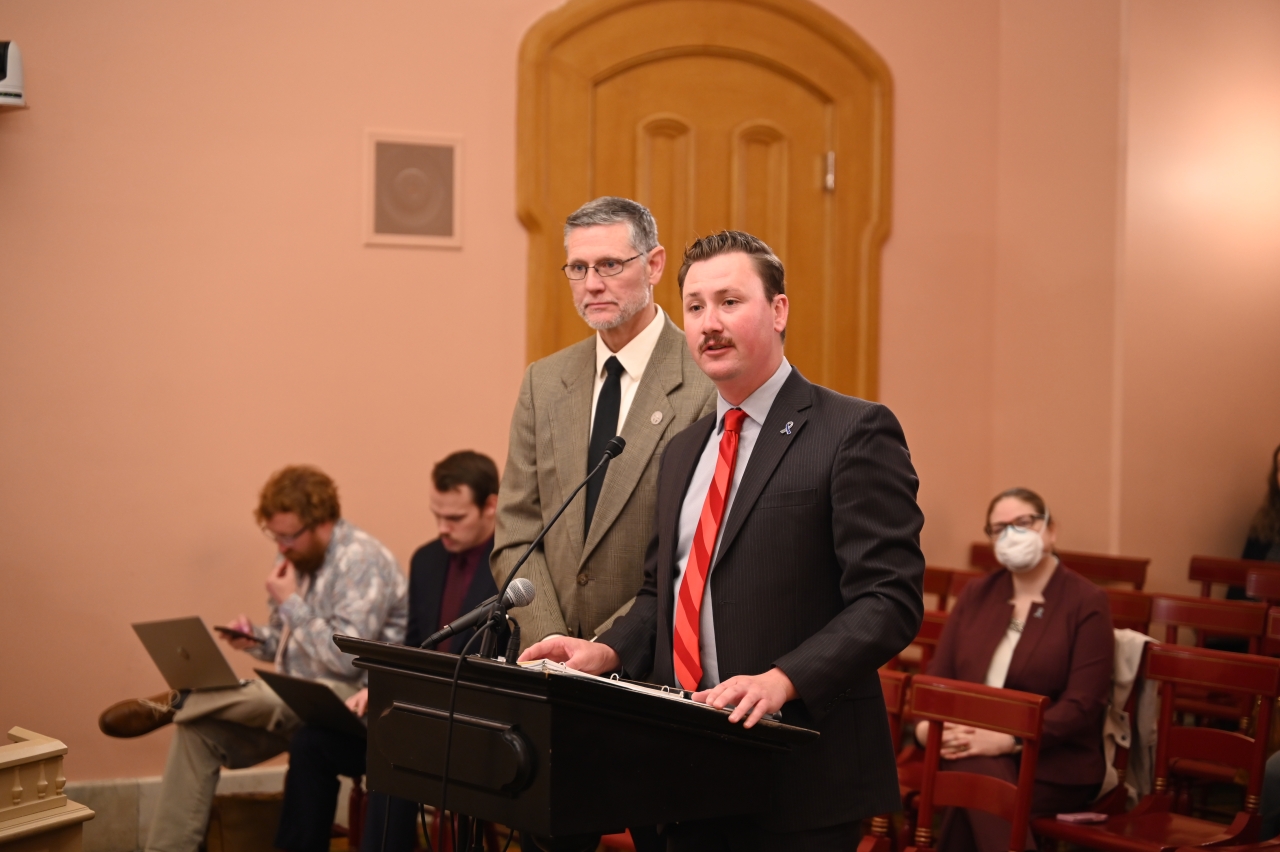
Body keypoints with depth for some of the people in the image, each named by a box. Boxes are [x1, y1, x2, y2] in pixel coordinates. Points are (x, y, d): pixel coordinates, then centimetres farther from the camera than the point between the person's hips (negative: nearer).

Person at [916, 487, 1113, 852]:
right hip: (968, 749, 4)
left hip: (1053, 765, -4)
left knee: (974, 772, -32)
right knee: (972, 768, -32)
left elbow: (1082, 705, -10)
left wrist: (1007, 740, -21)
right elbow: (939, 674, 12)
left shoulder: (1087, 602, -1)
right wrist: (925, 724, -11)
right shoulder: (976, 594, 16)